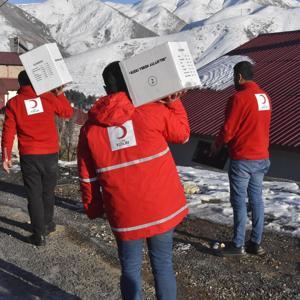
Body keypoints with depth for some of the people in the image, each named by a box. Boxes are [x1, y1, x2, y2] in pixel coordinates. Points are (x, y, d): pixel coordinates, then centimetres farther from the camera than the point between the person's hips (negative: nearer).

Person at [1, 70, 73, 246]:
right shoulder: (48, 97, -1)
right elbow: (68, 112, 13)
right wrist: (60, 94, 21)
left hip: (29, 156, -1)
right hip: (50, 154, 1)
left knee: (34, 195, 5)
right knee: (48, 192, 18)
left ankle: (39, 234, 4)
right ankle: (47, 225, 33)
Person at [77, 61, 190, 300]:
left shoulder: (90, 128, -2)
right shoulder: (153, 112, -10)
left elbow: (88, 177, 4)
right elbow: (183, 133, 7)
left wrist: (94, 210, 16)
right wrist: (174, 103, 17)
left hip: (124, 215, 1)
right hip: (162, 208, -1)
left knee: (130, 269, 17)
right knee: (163, 264, 15)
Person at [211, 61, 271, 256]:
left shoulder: (239, 98, -16)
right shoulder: (265, 97, 8)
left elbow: (228, 129, -13)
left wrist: (217, 145, 4)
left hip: (242, 159, -7)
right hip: (262, 157, 7)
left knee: (239, 201, 1)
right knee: (257, 199, 11)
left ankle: (238, 245, 8)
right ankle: (256, 243, 17)